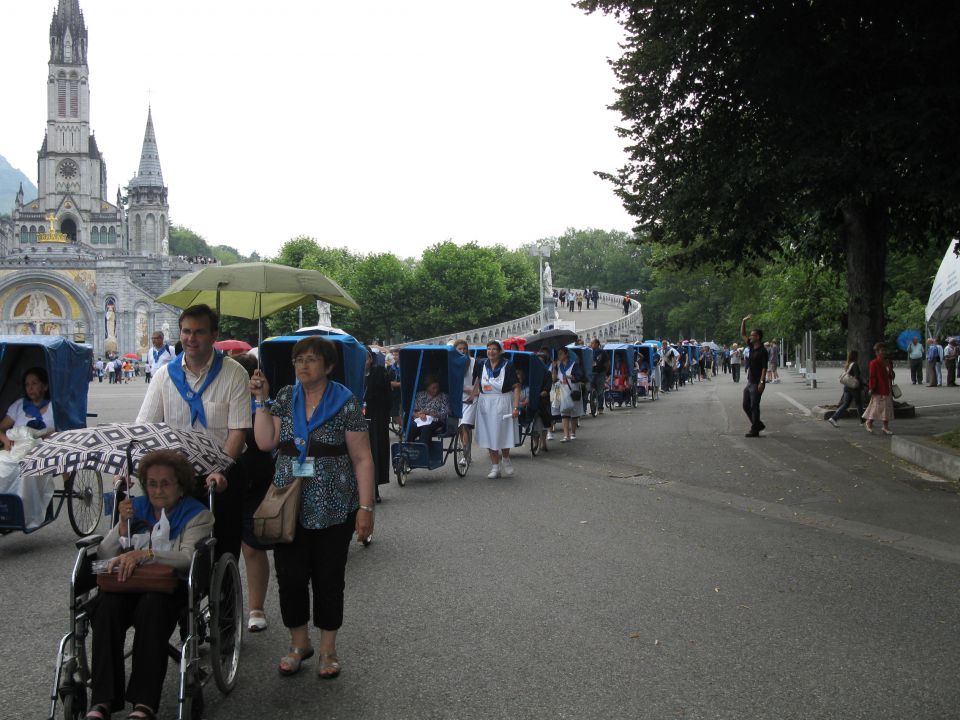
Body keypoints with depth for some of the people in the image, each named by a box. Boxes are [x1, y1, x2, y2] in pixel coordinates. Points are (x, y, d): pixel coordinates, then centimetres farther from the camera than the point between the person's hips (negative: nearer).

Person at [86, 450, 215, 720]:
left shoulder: (197, 514, 6)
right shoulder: (135, 507, 19)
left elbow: (189, 557, -13)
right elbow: (103, 556, 12)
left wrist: (144, 554, -26)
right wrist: (123, 524, -4)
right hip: (128, 584, 3)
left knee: (151, 606, -38)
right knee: (106, 607, -31)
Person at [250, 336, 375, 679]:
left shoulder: (345, 403, -5)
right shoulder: (285, 398, 7)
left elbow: (362, 458, -6)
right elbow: (265, 441, -2)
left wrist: (365, 508, -11)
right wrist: (262, 400, -5)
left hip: (333, 509, -3)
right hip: (289, 506, 3)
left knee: (328, 579, 6)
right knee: (289, 577, 6)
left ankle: (328, 649, 22)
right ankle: (299, 642, 26)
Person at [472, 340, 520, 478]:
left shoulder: (507, 366, -8)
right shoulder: (482, 365, 5)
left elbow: (516, 387, -10)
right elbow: (477, 379, 26)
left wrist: (516, 407, -17)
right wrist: (475, 392, 13)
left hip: (503, 404, -4)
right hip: (485, 404, 4)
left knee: (504, 434, 3)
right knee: (489, 435, 4)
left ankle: (506, 460, 30)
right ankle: (495, 467, 11)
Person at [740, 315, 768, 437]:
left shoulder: (762, 351, -13)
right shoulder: (752, 346, 10)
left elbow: (764, 368, -17)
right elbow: (742, 334, 17)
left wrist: (761, 382, -23)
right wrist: (744, 321, 6)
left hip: (757, 383, -9)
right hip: (749, 382, 9)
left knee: (754, 406, -5)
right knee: (746, 405, 11)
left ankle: (754, 430, 1)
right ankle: (758, 424, 22)